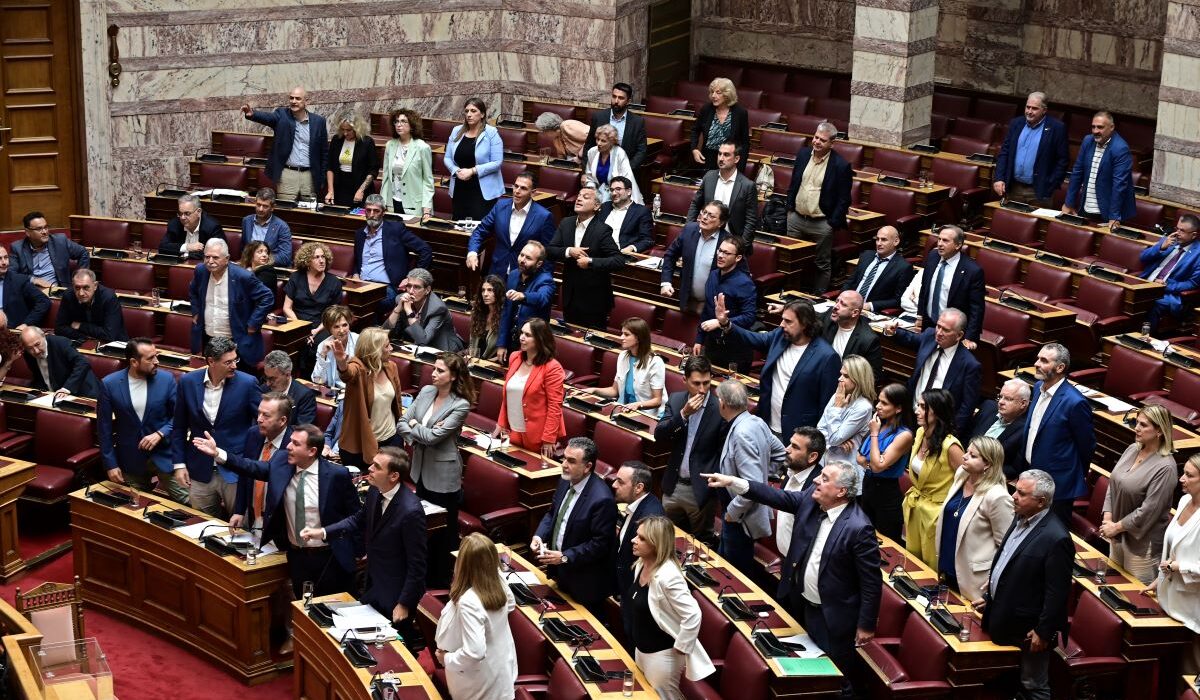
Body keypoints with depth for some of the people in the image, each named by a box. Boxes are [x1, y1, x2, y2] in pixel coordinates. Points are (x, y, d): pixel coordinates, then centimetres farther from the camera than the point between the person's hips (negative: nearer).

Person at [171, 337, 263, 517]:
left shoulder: (247, 384, -10)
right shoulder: (188, 382, -3)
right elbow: (179, 427, 6)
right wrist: (179, 464, 3)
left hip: (236, 473, -2)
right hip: (200, 473, 2)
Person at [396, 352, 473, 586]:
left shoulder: (460, 405, -18)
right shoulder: (426, 391, 1)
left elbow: (433, 437, -22)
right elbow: (401, 424, 0)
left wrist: (413, 425, -7)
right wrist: (419, 436, -18)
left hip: (443, 476, -6)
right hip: (421, 469, 6)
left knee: (444, 531, 7)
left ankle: (442, 581, 19)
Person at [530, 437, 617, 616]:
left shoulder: (602, 499, -28)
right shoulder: (566, 482, -2)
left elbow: (600, 544, -25)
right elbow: (552, 513, 13)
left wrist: (565, 557, -25)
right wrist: (539, 535, -5)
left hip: (585, 583, -8)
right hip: (561, 574, 8)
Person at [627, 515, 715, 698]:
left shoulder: (667, 576, -29)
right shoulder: (641, 565, -3)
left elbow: (693, 615, -31)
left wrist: (680, 651, -22)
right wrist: (637, 643, 17)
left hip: (662, 654, -9)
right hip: (641, 648, 9)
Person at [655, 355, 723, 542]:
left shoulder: (719, 407, -14)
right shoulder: (675, 400, 2)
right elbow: (659, 436, -8)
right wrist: (684, 414, -18)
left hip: (701, 490, -5)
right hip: (673, 486, 5)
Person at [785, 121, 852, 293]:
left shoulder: (841, 165, -15)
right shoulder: (803, 154, 2)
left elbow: (844, 200, -10)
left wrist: (832, 224, -12)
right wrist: (789, 208, 10)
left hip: (821, 224, -5)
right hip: (796, 218, 5)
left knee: (822, 265, 7)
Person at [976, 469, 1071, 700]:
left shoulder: (1055, 538, -24)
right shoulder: (1020, 519, 4)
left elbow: (1057, 592, -21)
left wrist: (1043, 632, -18)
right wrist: (990, 597, 19)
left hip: (1027, 629, -8)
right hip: (1004, 620, 9)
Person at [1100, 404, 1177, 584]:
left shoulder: (1164, 467, -21)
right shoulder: (1132, 450, 1)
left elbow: (1148, 510, -22)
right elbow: (1112, 484, 6)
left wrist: (1117, 527, -14)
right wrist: (1107, 518, -4)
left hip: (1142, 542, -8)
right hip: (1117, 536, 8)